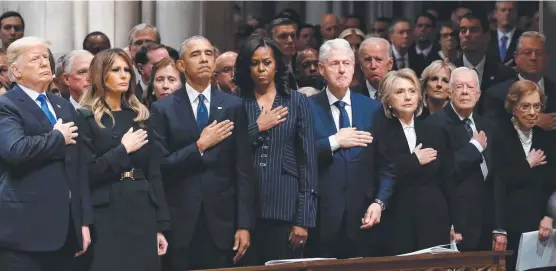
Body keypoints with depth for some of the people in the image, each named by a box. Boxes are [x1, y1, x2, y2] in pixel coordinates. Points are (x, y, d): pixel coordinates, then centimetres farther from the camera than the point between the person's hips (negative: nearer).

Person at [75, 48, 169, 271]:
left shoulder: (140, 115, 13)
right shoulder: (86, 118, -3)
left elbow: (153, 173, 11)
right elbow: (85, 173, -11)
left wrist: (161, 224, 6)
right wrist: (123, 149, -11)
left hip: (142, 210, 5)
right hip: (107, 214, -5)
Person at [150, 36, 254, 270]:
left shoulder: (233, 106, 7)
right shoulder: (163, 109, 2)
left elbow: (243, 170, 4)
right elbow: (159, 166, -5)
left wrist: (244, 225, -2)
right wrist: (199, 146, -13)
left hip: (221, 222, 1)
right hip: (180, 224, -1)